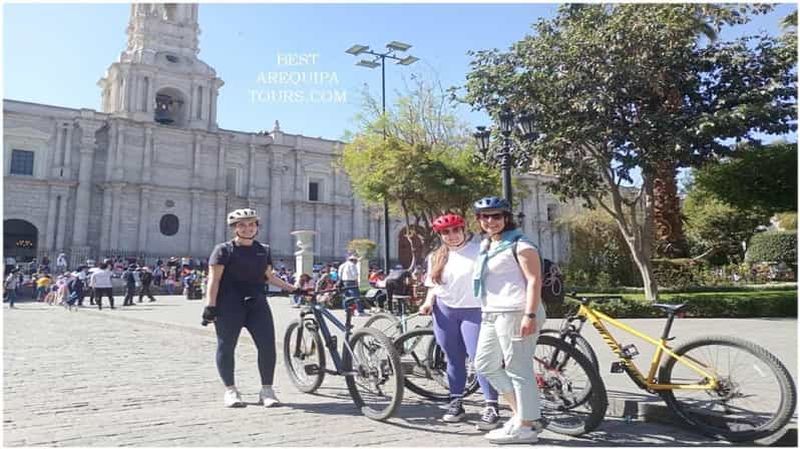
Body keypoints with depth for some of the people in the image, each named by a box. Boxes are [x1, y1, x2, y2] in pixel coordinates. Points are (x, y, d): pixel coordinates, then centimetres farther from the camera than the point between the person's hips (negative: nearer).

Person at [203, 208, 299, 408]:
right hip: (229, 305, -4)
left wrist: (292, 288, 15)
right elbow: (214, 279, -5)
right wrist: (210, 305, -14)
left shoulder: (263, 250, 15)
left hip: (256, 303, 4)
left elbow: (269, 276, 21)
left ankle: (267, 390, 7)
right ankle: (230, 390, 16)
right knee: (226, 346, 1)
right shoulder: (224, 249, 0)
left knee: (267, 345, -4)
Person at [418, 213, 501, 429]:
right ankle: (456, 402, 22)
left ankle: (491, 407, -3)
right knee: (454, 360, 11)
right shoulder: (436, 257, 12)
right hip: (445, 312, 4)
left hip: (474, 311, -4)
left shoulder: (479, 250, -3)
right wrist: (428, 302, 1)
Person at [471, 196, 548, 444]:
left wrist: (530, 315, -23)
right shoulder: (487, 246, 19)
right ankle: (523, 412, 24)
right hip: (492, 313, 10)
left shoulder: (520, 245, -8)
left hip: (515, 313, -10)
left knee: (518, 369, -5)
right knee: (485, 364, 14)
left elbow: (534, 281, -14)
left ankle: (526, 426, 7)